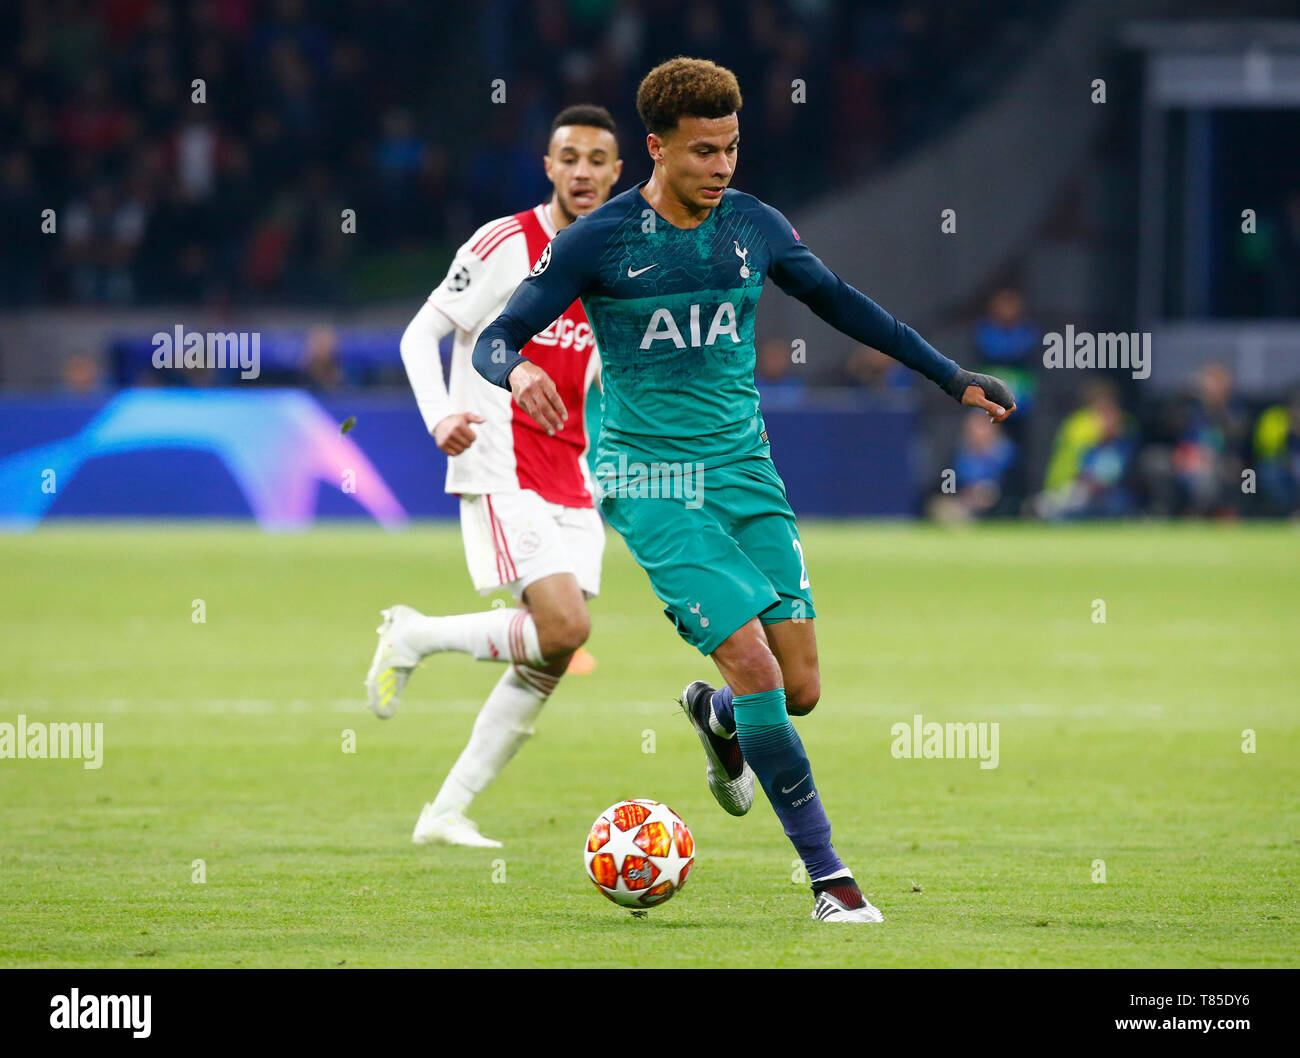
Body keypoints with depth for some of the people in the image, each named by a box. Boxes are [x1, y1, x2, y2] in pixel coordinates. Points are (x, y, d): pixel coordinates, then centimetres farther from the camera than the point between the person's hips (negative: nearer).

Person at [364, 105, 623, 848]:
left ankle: (447, 813, 7)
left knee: (550, 661, 0)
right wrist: (441, 416, -24)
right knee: (564, 628, -22)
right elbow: (421, 334, -7)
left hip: (571, 480, 7)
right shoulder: (505, 245, -7)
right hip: (502, 472, -7)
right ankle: (413, 637, 0)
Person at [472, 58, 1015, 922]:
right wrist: (517, 371, -31)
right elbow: (496, 339, -6)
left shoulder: (753, 226, 4)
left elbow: (838, 301, 20)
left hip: (744, 467, 5)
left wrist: (952, 379, 22)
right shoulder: (600, 241, -8)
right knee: (755, 666, -18)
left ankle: (715, 716, 37)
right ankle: (828, 877, -9)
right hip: (650, 482, -5)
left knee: (802, 690, -1)